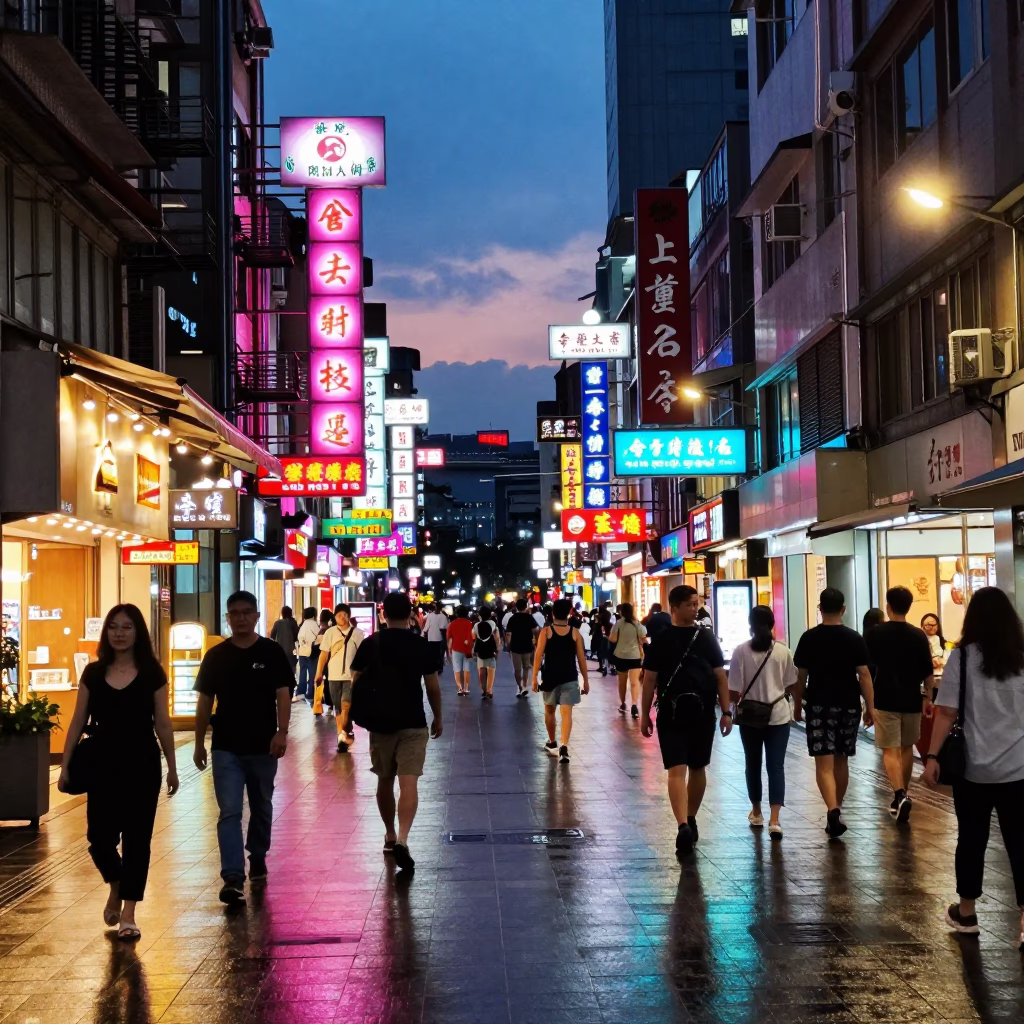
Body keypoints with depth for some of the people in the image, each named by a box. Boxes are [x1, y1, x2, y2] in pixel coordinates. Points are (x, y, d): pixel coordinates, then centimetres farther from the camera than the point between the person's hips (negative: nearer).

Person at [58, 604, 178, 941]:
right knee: (100, 836, 0)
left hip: (142, 766, -2)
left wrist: (172, 767, 3)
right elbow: (78, 721, 6)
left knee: (136, 838, 1)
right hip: (102, 765, 2)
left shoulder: (151, 673, -3)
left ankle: (128, 915, 8)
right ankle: (115, 887, 32)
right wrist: (65, 765, 3)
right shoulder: (93, 673, 3)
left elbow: (162, 724, 2)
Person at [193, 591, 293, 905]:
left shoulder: (272, 652, -1)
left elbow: (283, 694, -4)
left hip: (263, 746, 0)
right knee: (230, 813, -8)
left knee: (261, 808, 15)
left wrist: (282, 732, -18)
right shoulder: (215, 656, 3)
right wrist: (199, 743, 6)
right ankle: (233, 879, -14)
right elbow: (205, 701, 7)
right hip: (226, 748, 0)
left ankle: (257, 858, 37)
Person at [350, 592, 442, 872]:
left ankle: (390, 836, 30)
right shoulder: (422, 646, -2)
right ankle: (401, 839, -24)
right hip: (413, 723, -1)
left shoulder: (370, 645, -1)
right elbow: (433, 688, 1)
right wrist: (437, 718, 15)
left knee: (384, 781, 17)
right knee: (409, 783, -7)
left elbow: (356, 684, 1)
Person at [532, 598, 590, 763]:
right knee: (566, 713, -7)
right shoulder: (575, 633, 1)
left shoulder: (546, 631, -2)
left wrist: (534, 677, -7)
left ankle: (552, 743, 35)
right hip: (569, 678, 0)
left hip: (550, 677, 0)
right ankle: (564, 747, -24)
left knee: (549, 710, 21)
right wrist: (586, 680, 8)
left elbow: (538, 655, -9)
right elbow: (581, 658, 1)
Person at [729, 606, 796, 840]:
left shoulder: (741, 651, -11)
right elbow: (791, 686, 4)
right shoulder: (783, 651, -6)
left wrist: (738, 703, 11)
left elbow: (733, 690, -11)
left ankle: (757, 812, 31)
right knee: (776, 766, 1)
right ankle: (774, 819, -11)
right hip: (778, 715, 0)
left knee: (753, 764, 16)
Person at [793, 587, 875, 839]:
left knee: (824, 763, -6)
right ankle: (837, 810, 27)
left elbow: (801, 676, 1)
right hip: (848, 705, 2)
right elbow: (864, 675, -4)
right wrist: (870, 707, 1)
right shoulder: (854, 638, -2)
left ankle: (833, 812, -24)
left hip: (819, 706, -2)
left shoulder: (809, 638, -3)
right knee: (841, 760, 17)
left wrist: (797, 705, 12)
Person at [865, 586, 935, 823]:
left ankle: (900, 796, -21)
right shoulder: (919, 636, -1)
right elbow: (928, 671, 4)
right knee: (907, 748, 18)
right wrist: (927, 697, 16)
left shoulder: (874, 634, -6)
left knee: (890, 751, -2)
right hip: (912, 699, 3)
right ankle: (902, 796, 27)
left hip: (885, 699, -3)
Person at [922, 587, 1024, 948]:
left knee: (972, 839, 12)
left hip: (974, 767, -1)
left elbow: (946, 712, -10)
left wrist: (933, 756, -6)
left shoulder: (962, 656, -5)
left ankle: (966, 913, 26)